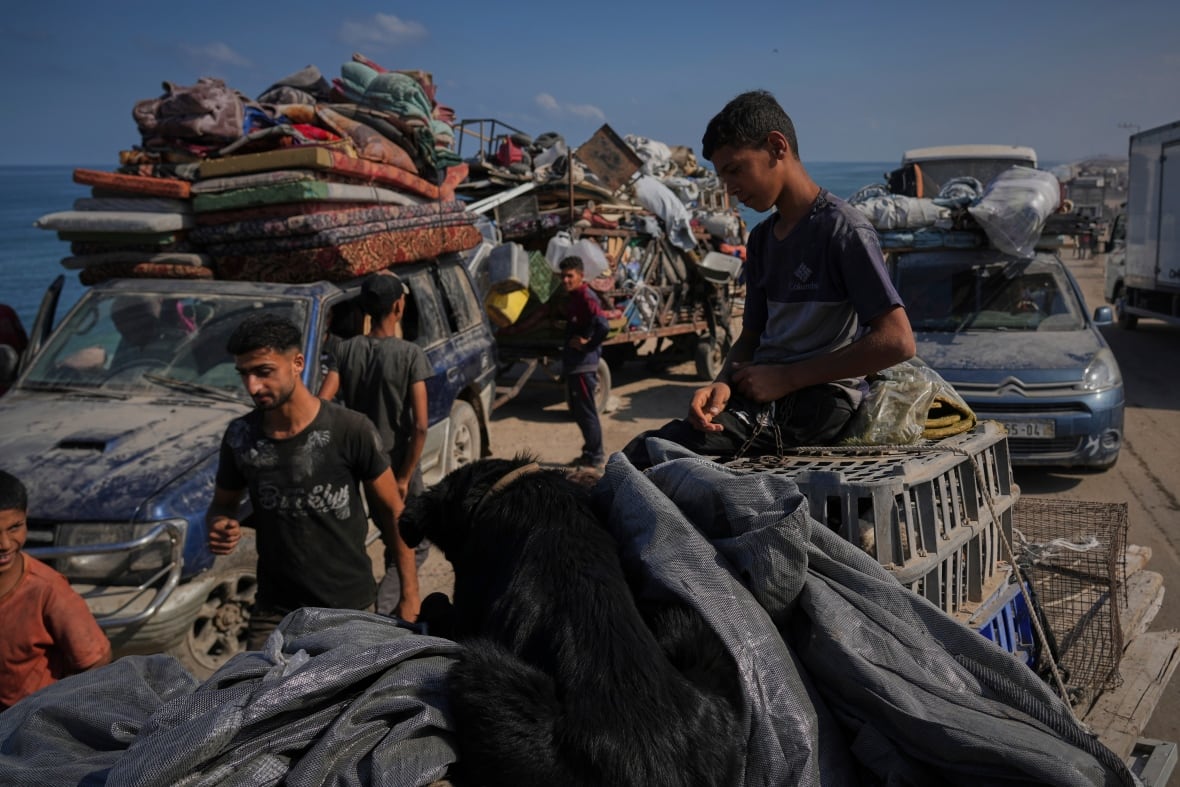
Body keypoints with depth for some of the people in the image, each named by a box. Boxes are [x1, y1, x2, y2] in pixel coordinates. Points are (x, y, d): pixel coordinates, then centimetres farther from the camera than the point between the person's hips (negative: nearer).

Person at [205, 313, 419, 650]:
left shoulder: (351, 430, -17)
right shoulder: (239, 436, -6)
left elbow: (392, 512, -7)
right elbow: (221, 507, 10)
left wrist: (409, 594, -5)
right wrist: (221, 527, -14)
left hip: (349, 606, -2)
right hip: (275, 609, 3)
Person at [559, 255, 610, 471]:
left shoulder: (586, 298, -17)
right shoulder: (572, 297, 13)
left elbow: (603, 326, -30)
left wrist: (586, 345, -19)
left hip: (583, 366, -10)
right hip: (573, 364, 10)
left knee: (586, 412, -3)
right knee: (578, 412, 17)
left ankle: (595, 459, 6)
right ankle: (590, 453, 28)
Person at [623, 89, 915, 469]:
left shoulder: (843, 229, -9)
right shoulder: (761, 238, 17)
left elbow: (897, 341, -16)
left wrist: (783, 377, -14)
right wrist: (723, 384, -5)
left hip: (815, 402, -8)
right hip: (762, 391, 8)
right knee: (639, 450, -10)